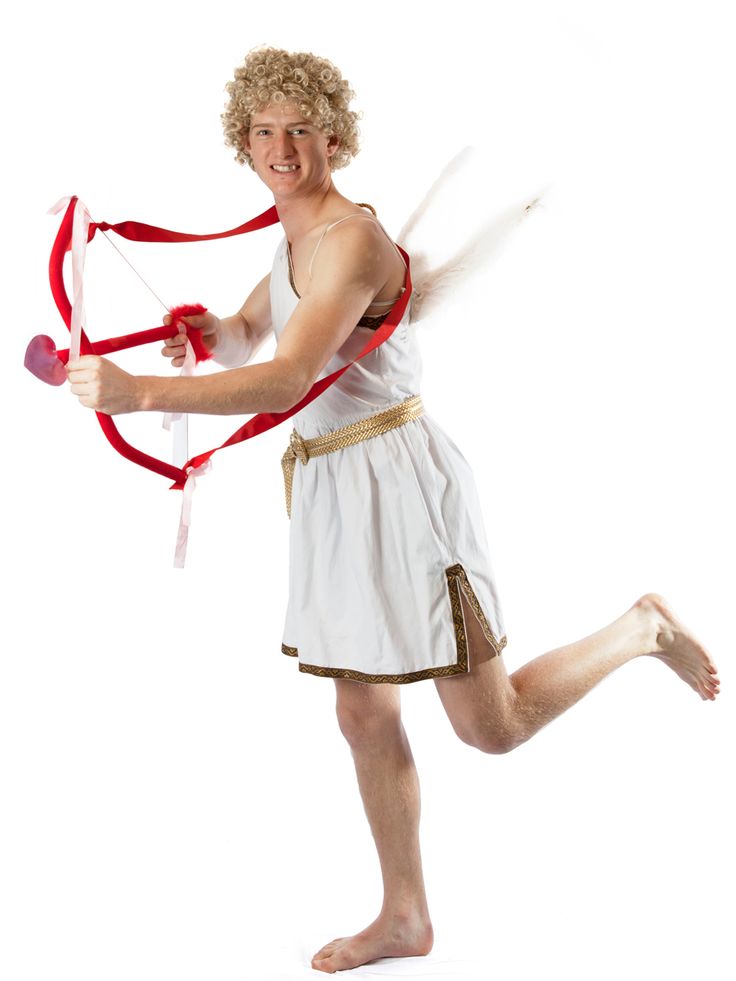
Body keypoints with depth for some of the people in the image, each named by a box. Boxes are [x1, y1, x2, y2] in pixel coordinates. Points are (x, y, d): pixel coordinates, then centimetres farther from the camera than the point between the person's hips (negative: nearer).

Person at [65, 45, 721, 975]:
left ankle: (637, 629, 22)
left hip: (399, 480, -9)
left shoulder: (352, 239, -19)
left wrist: (137, 391, -37)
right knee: (365, 717, 13)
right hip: (334, 487, 9)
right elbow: (242, 341, 22)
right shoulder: (293, 237, 10)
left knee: (492, 726, -1)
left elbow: (285, 379, -32)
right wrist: (208, 329, -3)